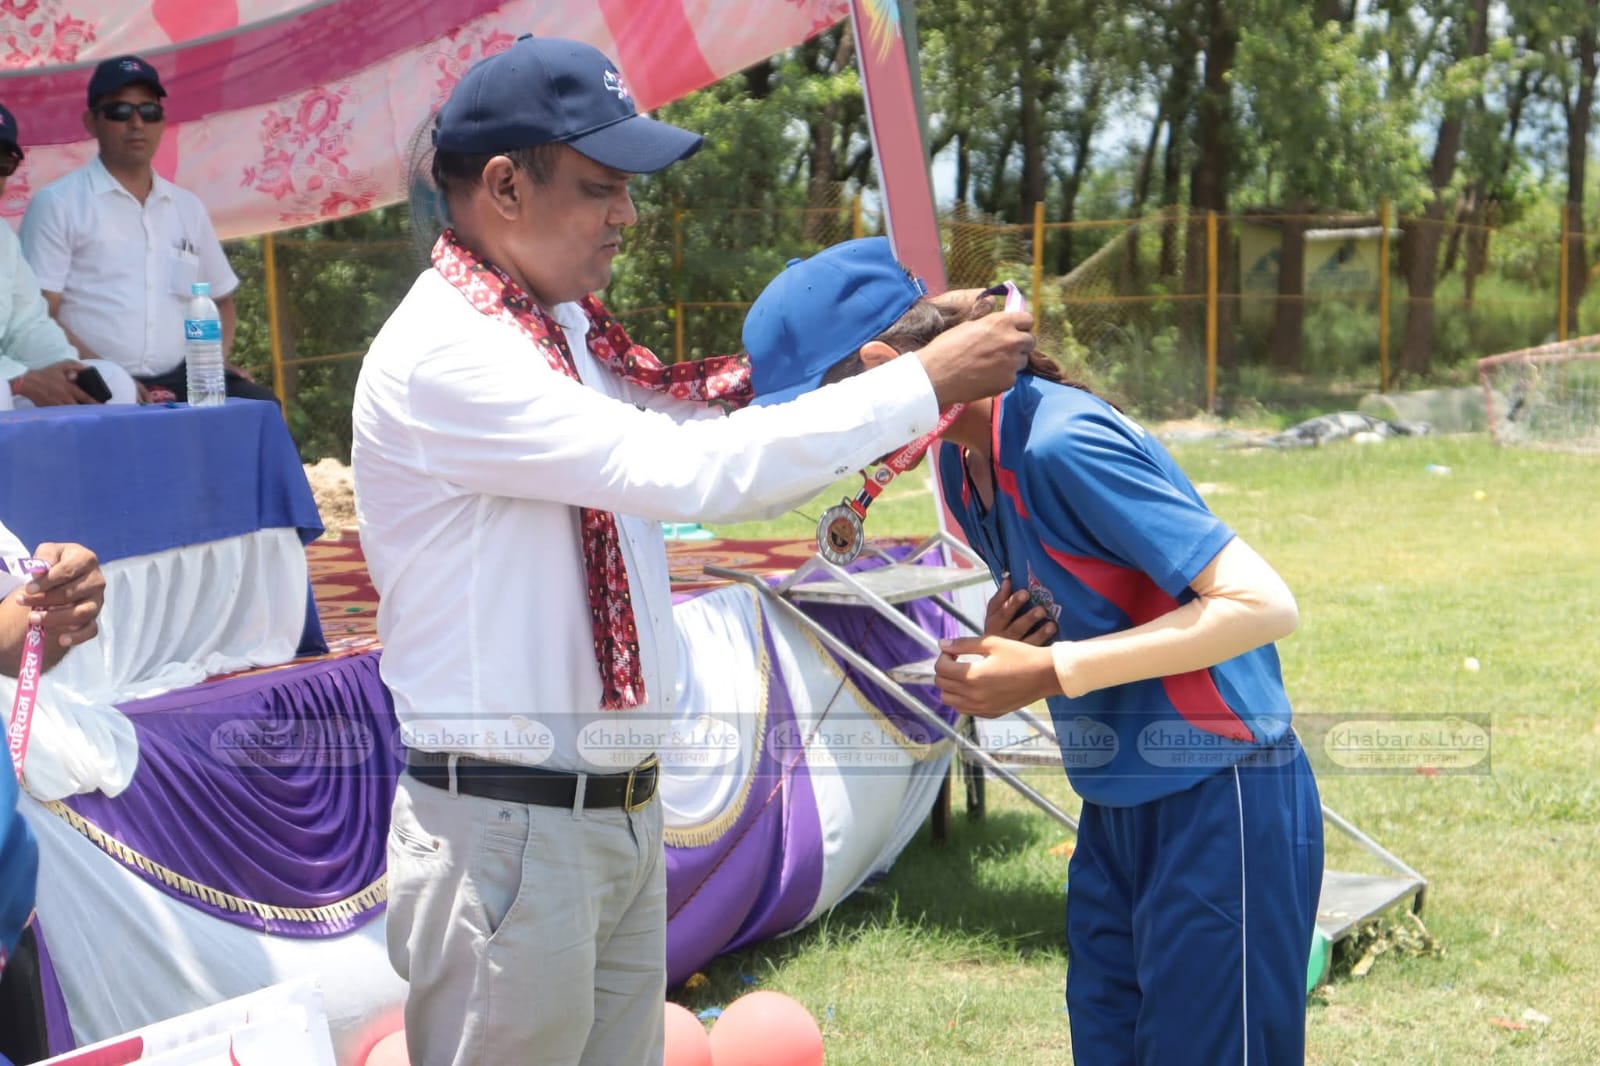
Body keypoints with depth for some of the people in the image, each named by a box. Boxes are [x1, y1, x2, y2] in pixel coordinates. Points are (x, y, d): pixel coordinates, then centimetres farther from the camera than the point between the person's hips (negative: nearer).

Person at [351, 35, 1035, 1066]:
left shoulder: (574, 335, 12)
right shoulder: (439, 356, -17)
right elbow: (684, 473, -25)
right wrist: (923, 385, -19)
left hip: (622, 816, 9)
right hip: (507, 828, -9)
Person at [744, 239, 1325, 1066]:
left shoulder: (1061, 443, -22)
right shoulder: (962, 464, 6)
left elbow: (1262, 604, -23)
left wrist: (1052, 672, -23)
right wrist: (1001, 650, -7)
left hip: (1218, 808, -9)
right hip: (1115, 808, 9)